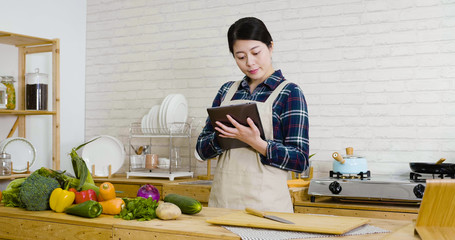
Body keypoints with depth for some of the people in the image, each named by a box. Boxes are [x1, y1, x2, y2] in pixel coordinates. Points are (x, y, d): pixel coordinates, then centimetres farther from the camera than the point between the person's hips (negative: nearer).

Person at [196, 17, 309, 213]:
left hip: (265, 202, -4)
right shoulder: (227, 91, 10)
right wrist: (224, 136, -12)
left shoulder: (289, 93, -4)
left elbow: (300, 160, -9)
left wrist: (256, 143, -23)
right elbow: (202, 148, 9)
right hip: (222, 199, 4)